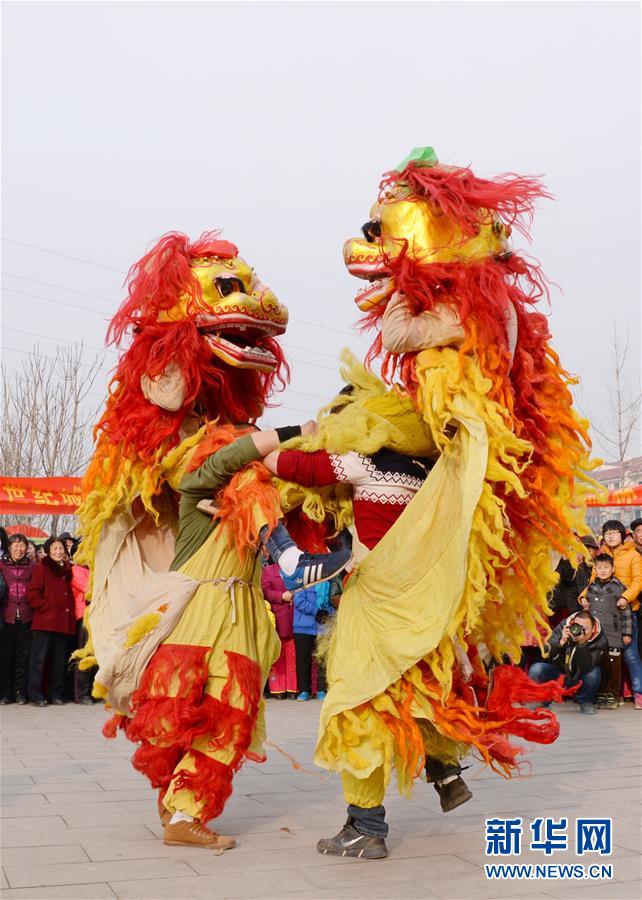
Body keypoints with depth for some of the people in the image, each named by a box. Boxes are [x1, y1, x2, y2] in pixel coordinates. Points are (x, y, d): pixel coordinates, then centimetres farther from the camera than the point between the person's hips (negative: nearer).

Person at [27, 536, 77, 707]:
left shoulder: (67, 570, 20)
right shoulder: (41, 568, 3)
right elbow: (32, 594, -5)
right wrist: (47, 607, -11)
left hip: (64, 622, 5)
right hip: (45, 622, -5)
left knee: (59, 660, 7)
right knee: (40, 658, -4)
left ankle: (56, 694, 14)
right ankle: (35, 696, 0)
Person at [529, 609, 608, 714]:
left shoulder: (600, 640, -22)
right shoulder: (563, 627, -17)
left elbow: (587, 668, -33)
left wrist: (582, 644, -45)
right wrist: (561, 641, -38)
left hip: (580, 680, -1)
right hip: (558, 673, 1)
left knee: (594, 673, -33)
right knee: (536, 669, -26)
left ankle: (586, 702, -2)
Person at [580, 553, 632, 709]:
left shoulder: (618, 587, -2)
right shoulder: (591, 588, 11)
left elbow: (626, 612, -1)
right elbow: (586, 609, 23)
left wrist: (627, 633, -2)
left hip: (613, 635, -4)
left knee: (613, 665, -2)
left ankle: (613, 696, 8)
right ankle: (601, 695, 18)